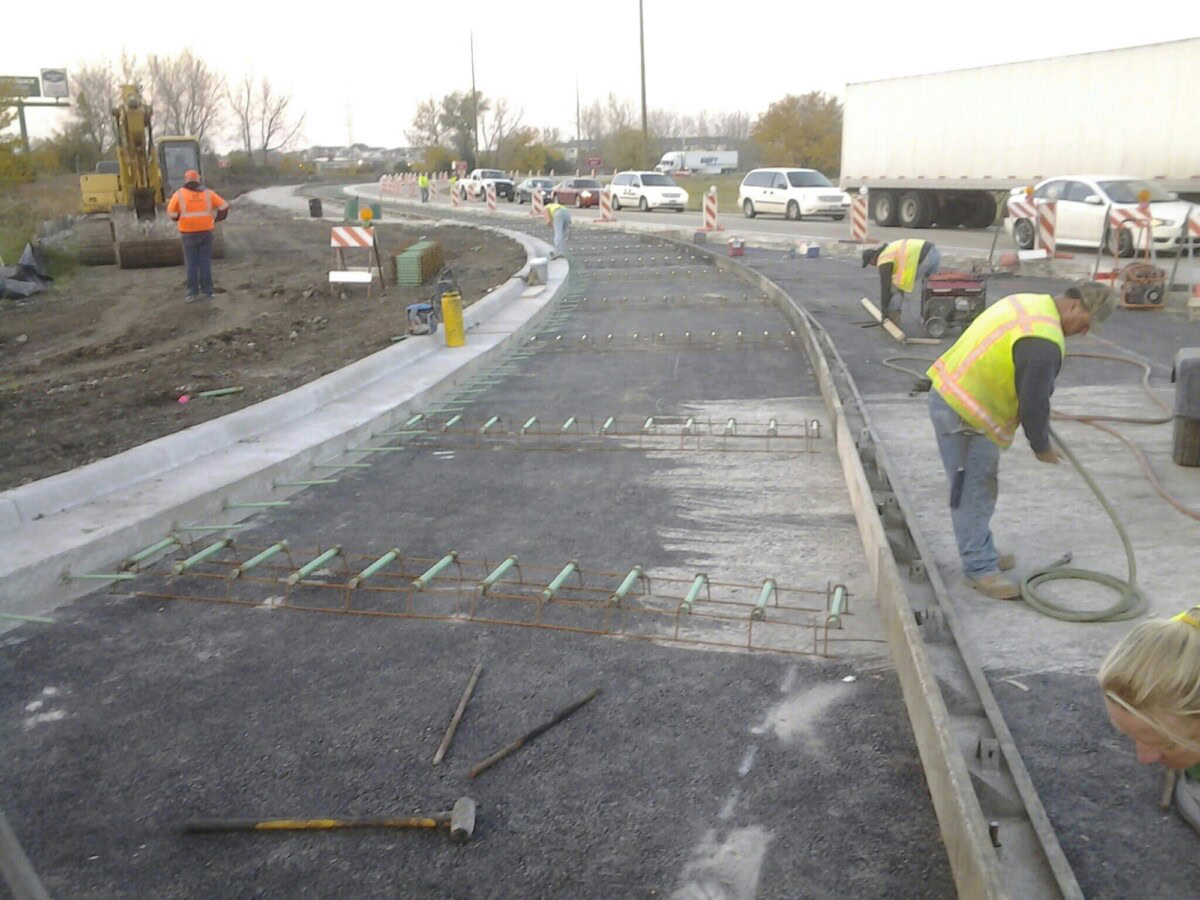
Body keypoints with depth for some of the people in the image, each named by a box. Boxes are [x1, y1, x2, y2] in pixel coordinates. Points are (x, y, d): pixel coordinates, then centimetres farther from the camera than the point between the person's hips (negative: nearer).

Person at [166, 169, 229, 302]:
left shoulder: (179, 194, -2)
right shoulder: (207, 192, 3)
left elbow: (171, 212, -4)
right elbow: (224, 206, 0)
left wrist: (180, 218, 15)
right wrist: (216, 219, 10)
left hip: (188, 233, -1)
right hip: (205, 231, 1)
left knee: (192, 263, 5)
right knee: (205, 262, 7)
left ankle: (193, 292, 3)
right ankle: (207, 291, 7)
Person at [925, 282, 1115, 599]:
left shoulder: (1029, 303, 9)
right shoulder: (1044, 343, -23)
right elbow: (1034, 403, -19)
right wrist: (1041, 446, -2)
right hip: (964, 416, -11)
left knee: (980, 486, 20)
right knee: (974, 492, -2)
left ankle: (980, 553, 32)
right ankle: (980, 568, 7)